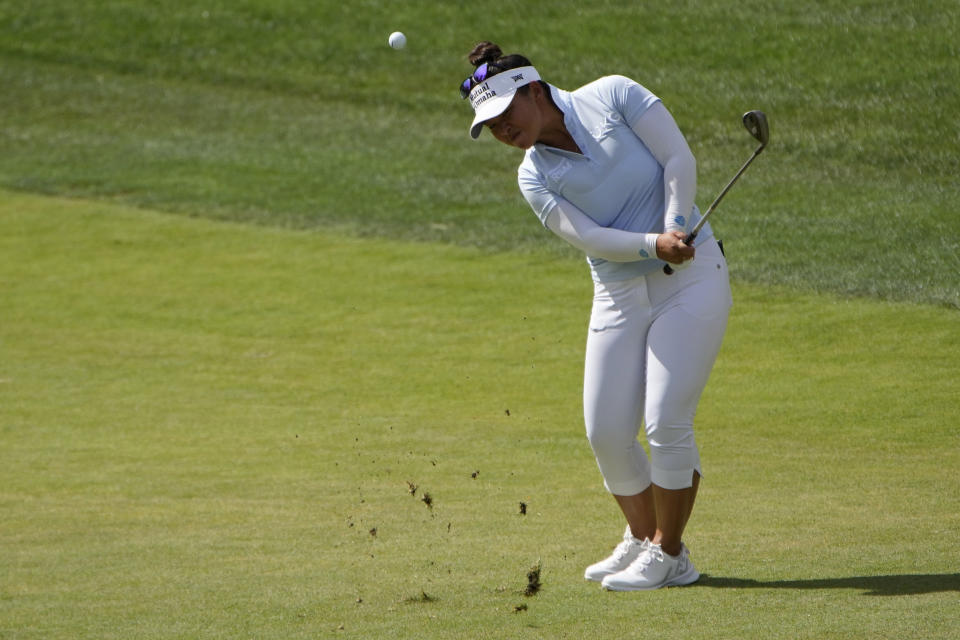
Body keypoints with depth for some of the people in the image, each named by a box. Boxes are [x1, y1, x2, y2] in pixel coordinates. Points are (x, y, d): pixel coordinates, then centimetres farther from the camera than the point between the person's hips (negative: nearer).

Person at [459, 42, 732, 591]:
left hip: (691, 278, -4)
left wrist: (676, 231, -20)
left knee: (667, 422, -13)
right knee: (607, 431, -1)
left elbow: (680, 159, -9)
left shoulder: (613, 97, -6)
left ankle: (669, 553, 2)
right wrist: (654, 245, -25)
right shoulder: (535, 177, 1)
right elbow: (590, 237, -10)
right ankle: (641, 539, 23)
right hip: (619, 295, 4)